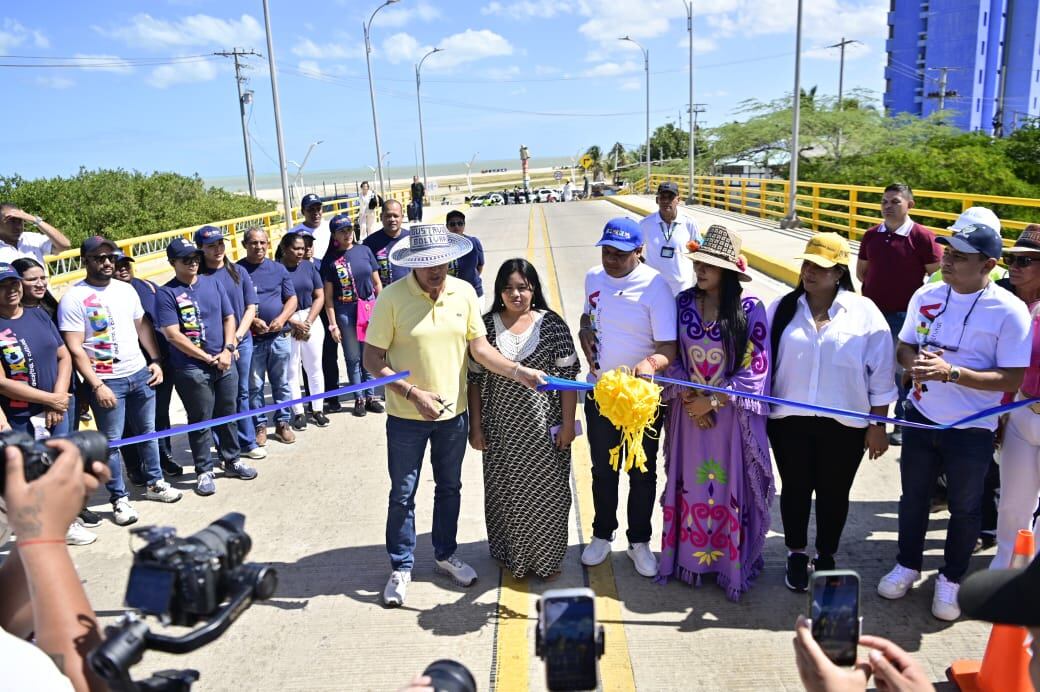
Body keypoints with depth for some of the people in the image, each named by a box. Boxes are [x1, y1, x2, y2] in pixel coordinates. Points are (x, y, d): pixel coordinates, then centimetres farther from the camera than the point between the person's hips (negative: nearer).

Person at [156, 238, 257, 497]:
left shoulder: (213, 283, 9)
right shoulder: (166, 293, -7)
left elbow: (229, 318, 10)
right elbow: (173, 335, -13)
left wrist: (227, 349, -6)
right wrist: (209, 358, -13)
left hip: (225, 364, 5)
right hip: (191, 369, -4)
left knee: (228, 414, 14)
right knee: (201, 420, 4)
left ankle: (232, 460, 30)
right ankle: (204, 471, 17)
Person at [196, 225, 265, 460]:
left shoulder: (238, 272, 5)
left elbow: (251, 307, 4)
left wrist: (237, 336, -7)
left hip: (243, 340, 3)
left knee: (242, 393, 13)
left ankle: (247, 443, 25)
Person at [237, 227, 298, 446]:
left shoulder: (278, 269, 9)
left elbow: (292, 299, 8)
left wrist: (282, 318, -9)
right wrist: (252, 321, -16)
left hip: (279, 336, 3)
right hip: (251, 338, -2)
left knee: (281, 384, 11)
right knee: (254, 385, 5)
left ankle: (283, 422, 23)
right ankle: (260, 425, 18)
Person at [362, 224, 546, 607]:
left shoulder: (464, 292, -4)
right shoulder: (392, 297, -16)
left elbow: (479, 346, 0)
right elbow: (373, 359, -13)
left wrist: (517, 371, -14)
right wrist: (413, 394, -22)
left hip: (454, 412, 4)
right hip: (406, 417, -3)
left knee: (449, 488, 19)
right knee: (402, 494, 9)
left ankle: (446, 554, 40)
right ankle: (401, 568, 28)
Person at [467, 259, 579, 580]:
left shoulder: (552, 324, -5)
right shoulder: (487, 325, -1)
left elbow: (568, 375, -3)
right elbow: (475, 378, 2)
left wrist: (567, 423, -6)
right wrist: (476, 426, 1)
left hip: (543, 426, -1)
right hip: (501, 428, 1)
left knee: (546, 492, 7)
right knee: (505, 492, 12)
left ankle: (546, 558, 28)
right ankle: (512, 555, 33)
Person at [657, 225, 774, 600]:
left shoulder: (750, 309, -12)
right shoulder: (683, 302, -1)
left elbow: (756, 369, -11)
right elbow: (673, 357, 3)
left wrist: (712, 400, -14)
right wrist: (687, 398, -9)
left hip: (732, 413, -3)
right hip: (690, 410, 3)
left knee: (729, 485, 6)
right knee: (690, 482, 12)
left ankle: (732, 562, 25)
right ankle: (690, 556, 29)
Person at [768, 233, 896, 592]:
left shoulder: (864, 312, -4)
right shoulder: (782, 309, 0)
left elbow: (881, 374, -2)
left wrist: (878, 424, -2)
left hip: (845, 424, -1)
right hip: (790, 420, 1)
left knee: (834, 493, 13)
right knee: (795, 489, 12)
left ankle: (826, 557, 34)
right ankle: (796, 555, 32)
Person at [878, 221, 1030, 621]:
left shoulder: (1008, 311, -18)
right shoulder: (925, 296, -4)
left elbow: (1011, 380, -18)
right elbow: (904, 347, 7)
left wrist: (951, 372, -30)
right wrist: (914, 362, -16)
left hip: (971, 430, -4)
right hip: (921, 418, 4)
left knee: (964, 507, 15)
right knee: (913, 496, 19)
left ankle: (951, 579, 36)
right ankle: (907, 564, 40)